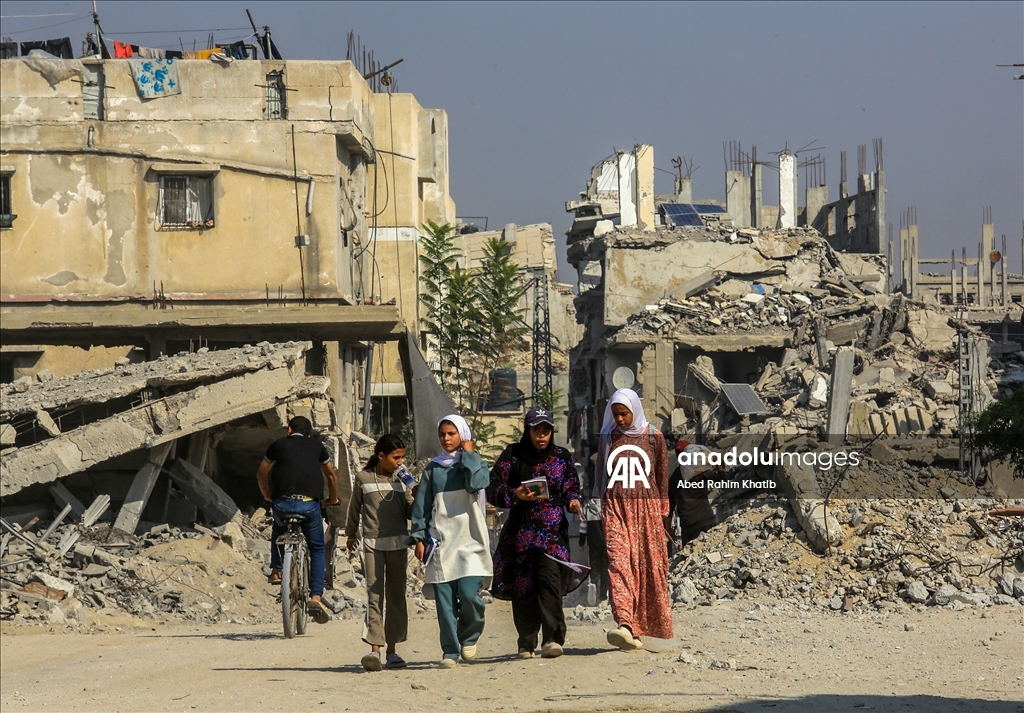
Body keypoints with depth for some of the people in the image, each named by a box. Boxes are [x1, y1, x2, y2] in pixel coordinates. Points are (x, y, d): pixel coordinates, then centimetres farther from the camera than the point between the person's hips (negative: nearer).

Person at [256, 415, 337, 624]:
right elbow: (331, 475, 30)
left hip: (282, 503, 0)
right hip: (309, 504, 0)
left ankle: (276, 570, 25)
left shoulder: (279, 444, 16)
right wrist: (333, 499, 47)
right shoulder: (316, 445, 18)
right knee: (317, 550, 14)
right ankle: (316, 597, 0)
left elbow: (261, 474, 27)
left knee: (279, 529, 35)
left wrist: (267, 496, 45)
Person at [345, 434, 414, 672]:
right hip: (372, 543, -3)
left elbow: (410, 513, 5)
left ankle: (392, 650, 12)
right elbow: (354, 508, 14)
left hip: (398, 543, 3)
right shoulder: (363, 479, 0)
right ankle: (374, 650, -15)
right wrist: (351, 534, 23)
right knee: (374, 595, -10)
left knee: (396, 596, 6)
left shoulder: (401, 480, 6)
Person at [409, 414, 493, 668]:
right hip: (441, 542, 2)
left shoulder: (475, 464, 8)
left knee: (469, 594, -15)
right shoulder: (433, 469, 13)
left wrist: (468, 454, -3)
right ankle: (450, 652, 3)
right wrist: (419, 537, 3)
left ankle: (469, 638, 10)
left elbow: (476, 483, -15)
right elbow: (421, 505, 12)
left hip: (470, 540, -2)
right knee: (444, 600, -4)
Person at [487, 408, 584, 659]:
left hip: (553, 530, 0)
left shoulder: (562, 457, 12)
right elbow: (493, 489, 3)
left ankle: (552, 639, -25)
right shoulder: (513, 455, 7)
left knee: (550, 577, -19)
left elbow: (571, 487, 14)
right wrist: (515, 495, -15)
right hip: (521, 531, 0)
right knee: (522, 586, 0)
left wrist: (573, 501, -9)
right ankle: (526, 645, 11)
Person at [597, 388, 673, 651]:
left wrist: (663, 509, 8)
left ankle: (649, 623, 12)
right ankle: (625, 625, -28)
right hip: (616, 507, 0)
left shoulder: (653, 437, 4)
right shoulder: (608, 437, 9)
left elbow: (662, 475, 9)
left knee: (649, 565, 0)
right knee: (619, 561, -16)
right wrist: (604, 505, 16)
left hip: (646, 508, 0)